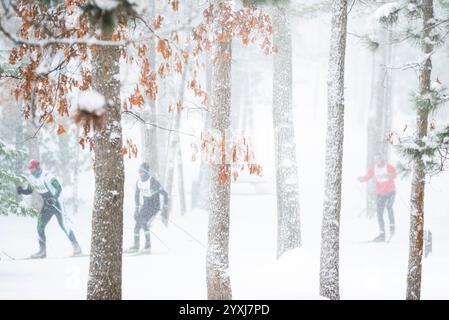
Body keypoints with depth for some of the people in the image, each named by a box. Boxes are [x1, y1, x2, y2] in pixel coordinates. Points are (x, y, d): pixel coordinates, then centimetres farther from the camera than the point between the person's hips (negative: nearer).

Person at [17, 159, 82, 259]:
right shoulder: (31, 179, -1)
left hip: (56, 204, -6)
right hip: (46, 206, 6)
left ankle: (76, 247, 1)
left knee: (64, 226, -8)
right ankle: (42, 251, 6)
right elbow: (29, 191, 13)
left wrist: (54, 199, -32)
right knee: (40, 227, -3)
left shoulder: (47, 176, -21)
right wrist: (22, 190, -9)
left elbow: (59, 188, -18)